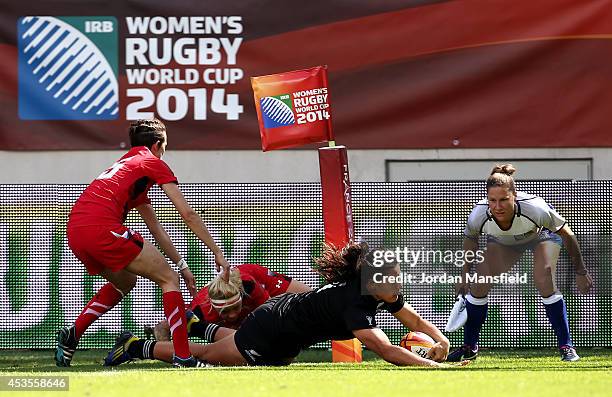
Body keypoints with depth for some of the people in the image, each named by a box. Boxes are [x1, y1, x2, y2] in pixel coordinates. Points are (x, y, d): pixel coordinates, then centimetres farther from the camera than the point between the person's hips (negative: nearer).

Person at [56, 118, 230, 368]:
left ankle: (71, 336, 20)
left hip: (75, 234, 8)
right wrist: (217, 253, 9)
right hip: (103, 227, -8)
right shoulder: (153, 163, 11)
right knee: (169, 279, 0)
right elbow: (188, 214, 5)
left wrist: (182, 265, 34)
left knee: (124, 282, 32)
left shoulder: (126, 164, 35)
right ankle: (183, 357, -10)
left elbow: (156, 228, 36)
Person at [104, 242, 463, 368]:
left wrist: (441, 341, -18)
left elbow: (414, 320, 0)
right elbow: (386, 350, -49)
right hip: (269, 331, -8)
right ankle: (138, 347, 31)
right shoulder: (352, 305, -39)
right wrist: (436, 366, -54)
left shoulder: (385, 295, -13)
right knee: (208, 354, 13)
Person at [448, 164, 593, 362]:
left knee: (544, 282, -25)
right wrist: (465, 275, 0)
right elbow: (470, 240, -8)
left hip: (543, 234, -3)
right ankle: (469, 347, 12)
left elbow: (566, 234, -24)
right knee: (478, 285, -8)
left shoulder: (536, 209, -43)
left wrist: (580, 272, -16)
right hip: (502, 240, 3)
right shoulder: (478, 215, -34)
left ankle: (566, 346, -12)